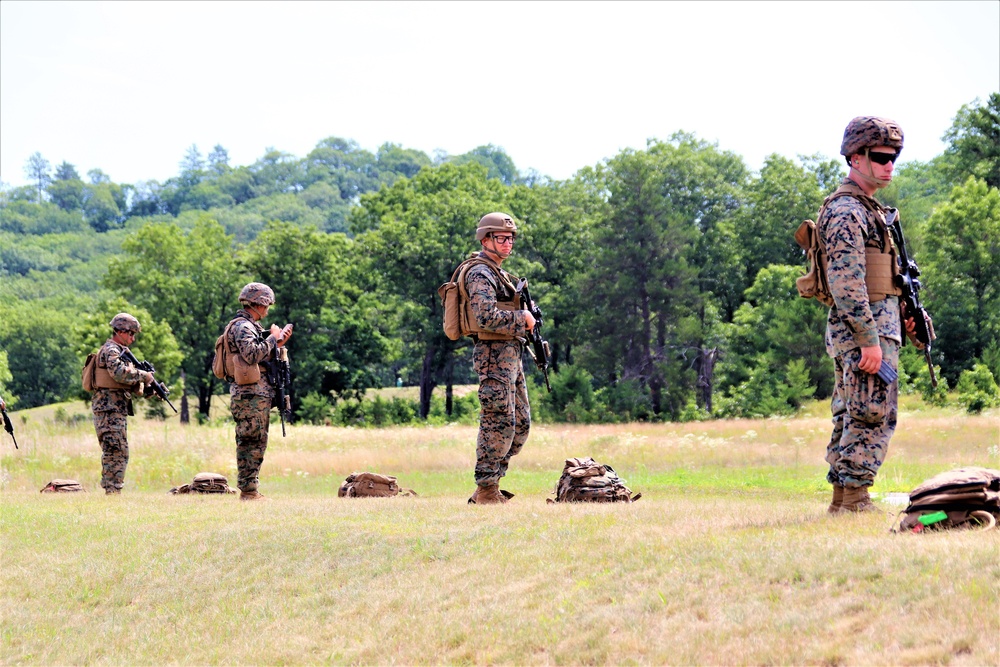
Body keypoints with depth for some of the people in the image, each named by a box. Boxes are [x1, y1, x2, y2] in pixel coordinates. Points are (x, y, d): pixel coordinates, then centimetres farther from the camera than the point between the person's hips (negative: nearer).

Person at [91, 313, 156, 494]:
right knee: (117, 453, -12)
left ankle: (110, 491, 14)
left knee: (114, 454, 12)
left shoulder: (120, 351, 23)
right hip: (109, 411, -10)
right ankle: (113, 491, -14)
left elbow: (131, 384, 22)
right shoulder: (111, 350, -9)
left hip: (116, 411, 10)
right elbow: (120, 373, -29)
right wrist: (143, 376, -17)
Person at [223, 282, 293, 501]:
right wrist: (273, 338, -14)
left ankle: (250, 490, 16)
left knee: (255, 444, 12)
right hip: (250, 395, -11)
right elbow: (252, 354, -26)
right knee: (252, 443, -9)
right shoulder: (242, 327, -11)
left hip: (258, 395, 11)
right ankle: (248, 491, -8)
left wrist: (278, 343, 14)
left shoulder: (251, 326, 21)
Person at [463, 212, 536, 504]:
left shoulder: (498, 273, 21)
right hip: (494, 356, -10)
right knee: (499, 425, -10)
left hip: (511, 356, 10)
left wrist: (527, 313, 11)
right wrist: (522, 318, -13)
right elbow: (487, 317, -24)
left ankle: (489, 486, 15)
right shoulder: (480, 274, -12)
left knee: (521, 424, 11)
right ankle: (486, 491, -4)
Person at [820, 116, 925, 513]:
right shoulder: (846, 211, -14)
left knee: (851, 420, 11)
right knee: (873, 418, -10)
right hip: (864, 331, -10)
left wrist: (903, 313, 17)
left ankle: (841, 502, 15)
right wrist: (870, 341, -24)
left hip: (874, 329, 10)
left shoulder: (866, 209, 19)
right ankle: (855, 501, -8)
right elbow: (846, 283, -22)